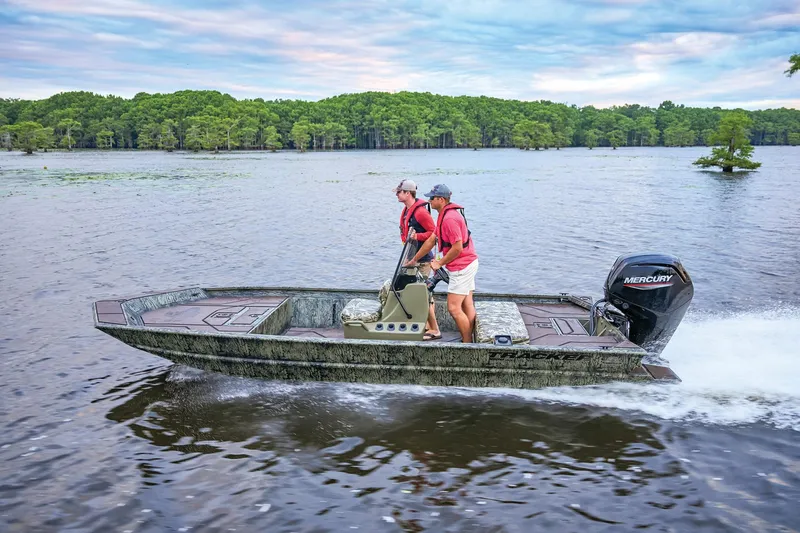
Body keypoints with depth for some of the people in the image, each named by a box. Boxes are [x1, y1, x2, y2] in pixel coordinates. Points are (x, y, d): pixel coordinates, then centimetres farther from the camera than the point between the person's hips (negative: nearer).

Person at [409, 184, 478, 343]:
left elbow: (458, 248, -24)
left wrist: (440, 263, -12)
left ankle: (467, 343, 2)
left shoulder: (449, 218, -22)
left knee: (453, 307, -7)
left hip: (462, 267, -10)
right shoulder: (444, 215, 12)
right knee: (467, 305, 13)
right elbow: (431, 240, 17)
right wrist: (414, 260, 19)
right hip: (468, 264, 10)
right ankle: (469, 340, 20)